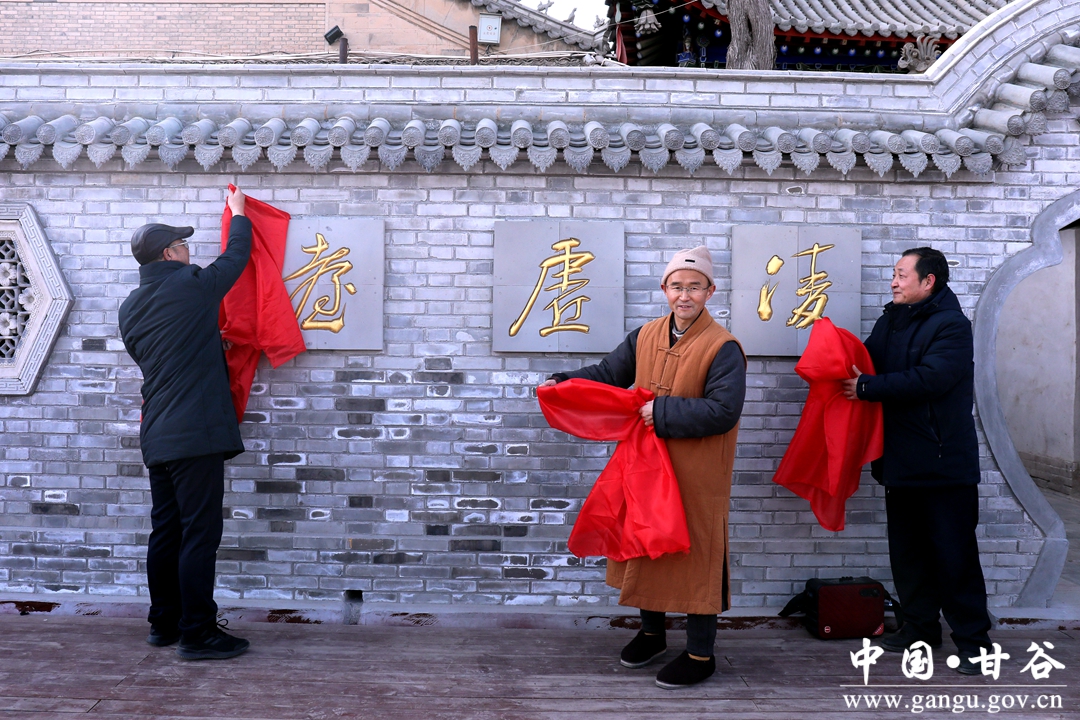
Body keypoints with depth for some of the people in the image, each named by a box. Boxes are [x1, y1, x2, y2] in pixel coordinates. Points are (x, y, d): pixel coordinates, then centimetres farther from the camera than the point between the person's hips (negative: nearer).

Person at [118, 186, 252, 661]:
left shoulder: (131, 307, 14)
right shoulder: (193, 285, -7)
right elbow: (236, 256, 9)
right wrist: (239, 214, 27)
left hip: (156, 438, 8)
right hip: (196, 432, -8)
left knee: (165, 531, 15)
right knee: (199, 533, -5)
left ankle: (164, 623, 24)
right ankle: (197, 633, -2)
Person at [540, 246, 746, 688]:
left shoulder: (723, 348, -15)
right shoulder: (645, 336, 4)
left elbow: (722, 411, -23)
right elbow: (608, 375, 12)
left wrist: (662, 412, -24)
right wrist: (563, 383, -3)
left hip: (697, 478, -6)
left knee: (696, 556, 4)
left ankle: (700, 655, 21)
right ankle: (652, 632, 40)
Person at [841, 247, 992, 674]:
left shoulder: (952, 325, -12)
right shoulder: (891, 320, 12)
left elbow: (929, 378, -25)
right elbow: (867, 360, 13)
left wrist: (867, 387, -22)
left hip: (944, 462, -8)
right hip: (901, 462, 8)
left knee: (954, 554, -1)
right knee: (907, 552, 15)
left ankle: (973, 639, 12)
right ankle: (920, 628, 29)